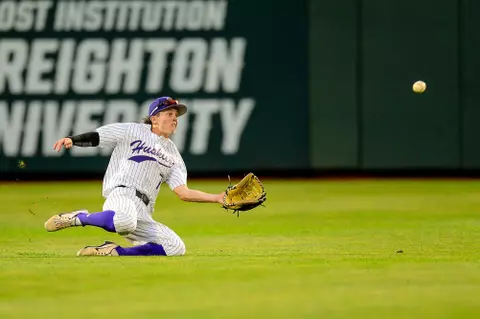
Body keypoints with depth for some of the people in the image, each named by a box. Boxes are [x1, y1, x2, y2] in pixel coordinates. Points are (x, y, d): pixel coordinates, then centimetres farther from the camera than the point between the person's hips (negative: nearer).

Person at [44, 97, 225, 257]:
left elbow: (183, 193, 15)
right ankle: (78, 218, -14)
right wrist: (72, 140, -12)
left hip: (143, 214, 6)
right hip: (121, 196, -6)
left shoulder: (173, 156, 26)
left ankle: (114, 251, -4)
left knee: (176, 247, -13)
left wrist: (217, 198, 3)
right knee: (125, 221, -42)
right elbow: (94, 137, 9)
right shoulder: (132, 131, 14)